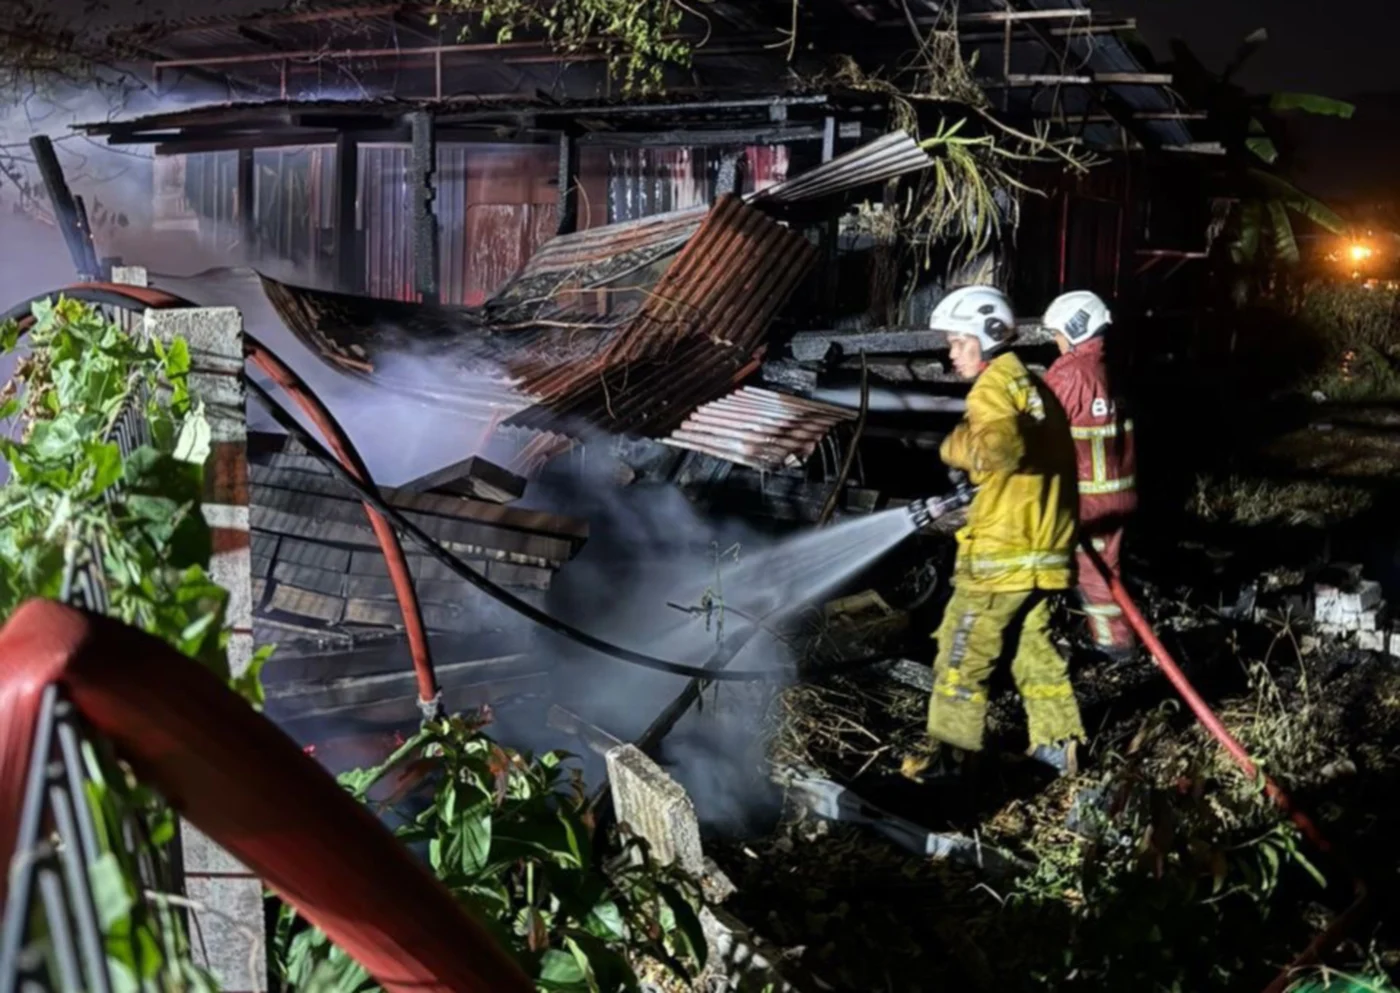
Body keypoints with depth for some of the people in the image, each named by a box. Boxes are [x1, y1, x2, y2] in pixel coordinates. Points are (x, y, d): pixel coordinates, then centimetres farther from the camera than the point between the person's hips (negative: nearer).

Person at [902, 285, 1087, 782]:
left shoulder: (995, 386, -14)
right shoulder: (1030, 382, 15)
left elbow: (1000, 445, -35)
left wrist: (959, 444, -18)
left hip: (1001, 548, -9)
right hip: (1043, 542, 9)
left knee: (964, 646, 1)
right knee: (1032, 641, 18)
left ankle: (950, 747, 8)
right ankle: (1058, 740, 22)